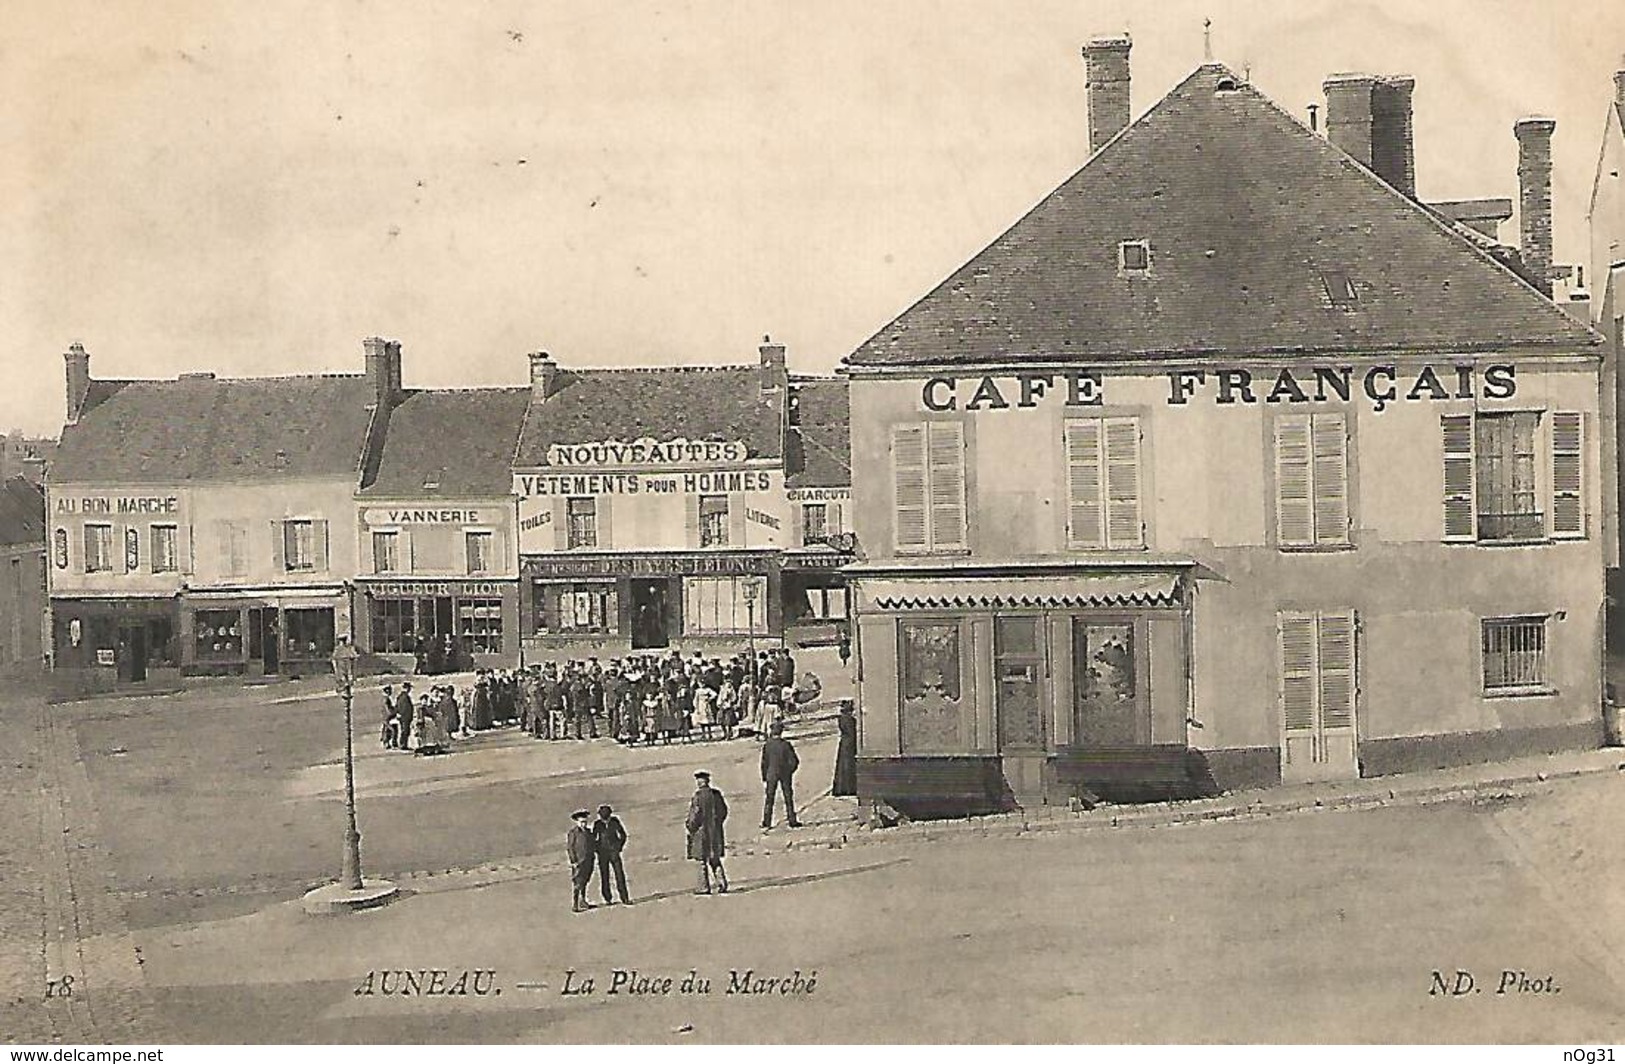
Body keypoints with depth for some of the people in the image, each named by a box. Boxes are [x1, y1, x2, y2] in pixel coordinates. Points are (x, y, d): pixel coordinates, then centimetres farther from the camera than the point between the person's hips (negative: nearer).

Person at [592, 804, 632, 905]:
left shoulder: (615, 821, -2)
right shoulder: (597, 824, -2)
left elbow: (623, 835, 8)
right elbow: (593, 838, 10)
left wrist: (619, 847, 0)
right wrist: (597, 849, -1)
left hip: (614, 852, 0)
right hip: (602, 853, 0)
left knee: (620, 874, -7)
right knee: (604, 876, 1)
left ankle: (624, 898, -6)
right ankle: (607, 899, 9)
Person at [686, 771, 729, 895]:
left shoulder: (699, 795, -14)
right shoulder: (716, 794, 4)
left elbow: (696, 813, -17)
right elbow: (724, 811, 8)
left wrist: (690, 826, -3)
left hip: (702, 830, -6)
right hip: (716, 831, 6)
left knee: (702, 859, 3)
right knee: (715, 859, 15)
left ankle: (704, 887, 4)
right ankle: (722, 883, 7)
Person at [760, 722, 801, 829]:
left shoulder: (767, 745, -7)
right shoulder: (785, 744, -11)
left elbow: (764, 762, -2)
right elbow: (794, 761, -9)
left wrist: (764, 776, 8)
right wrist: (790, 770, 8)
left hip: (771, 774, 1)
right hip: (785, 774, -1)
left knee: (769, 798, 7)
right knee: (788, 797, 9)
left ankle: (766, 822, 5)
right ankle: (791, 820, 11)